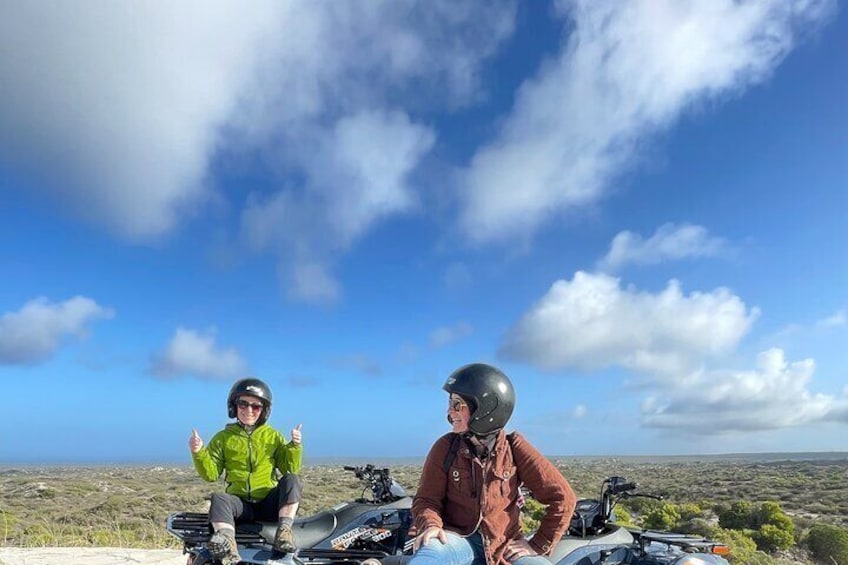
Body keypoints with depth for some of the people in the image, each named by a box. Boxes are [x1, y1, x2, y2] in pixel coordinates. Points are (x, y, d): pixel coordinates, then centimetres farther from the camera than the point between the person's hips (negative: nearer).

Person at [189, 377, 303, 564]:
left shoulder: (273, 436, 9)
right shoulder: (223, 438, 9)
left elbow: (291, 468, 5)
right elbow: (211, 474, 4)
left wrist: (295, 446, -13)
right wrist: (198, 453, -13)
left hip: (270, 504, 0)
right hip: (240, 504, 0)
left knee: (291, 479, -26)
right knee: (219, 499, -31)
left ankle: (284, 532, -37)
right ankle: (229, 549, -52)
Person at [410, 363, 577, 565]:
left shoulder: (515, 448, -7)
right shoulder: (445, 447, -4)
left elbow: (562, 496, -5)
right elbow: (428, 498, 1)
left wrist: (538, 545, -5)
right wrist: (430, 525, -21)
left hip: (505, 546, 1)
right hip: (458, 539, 0)